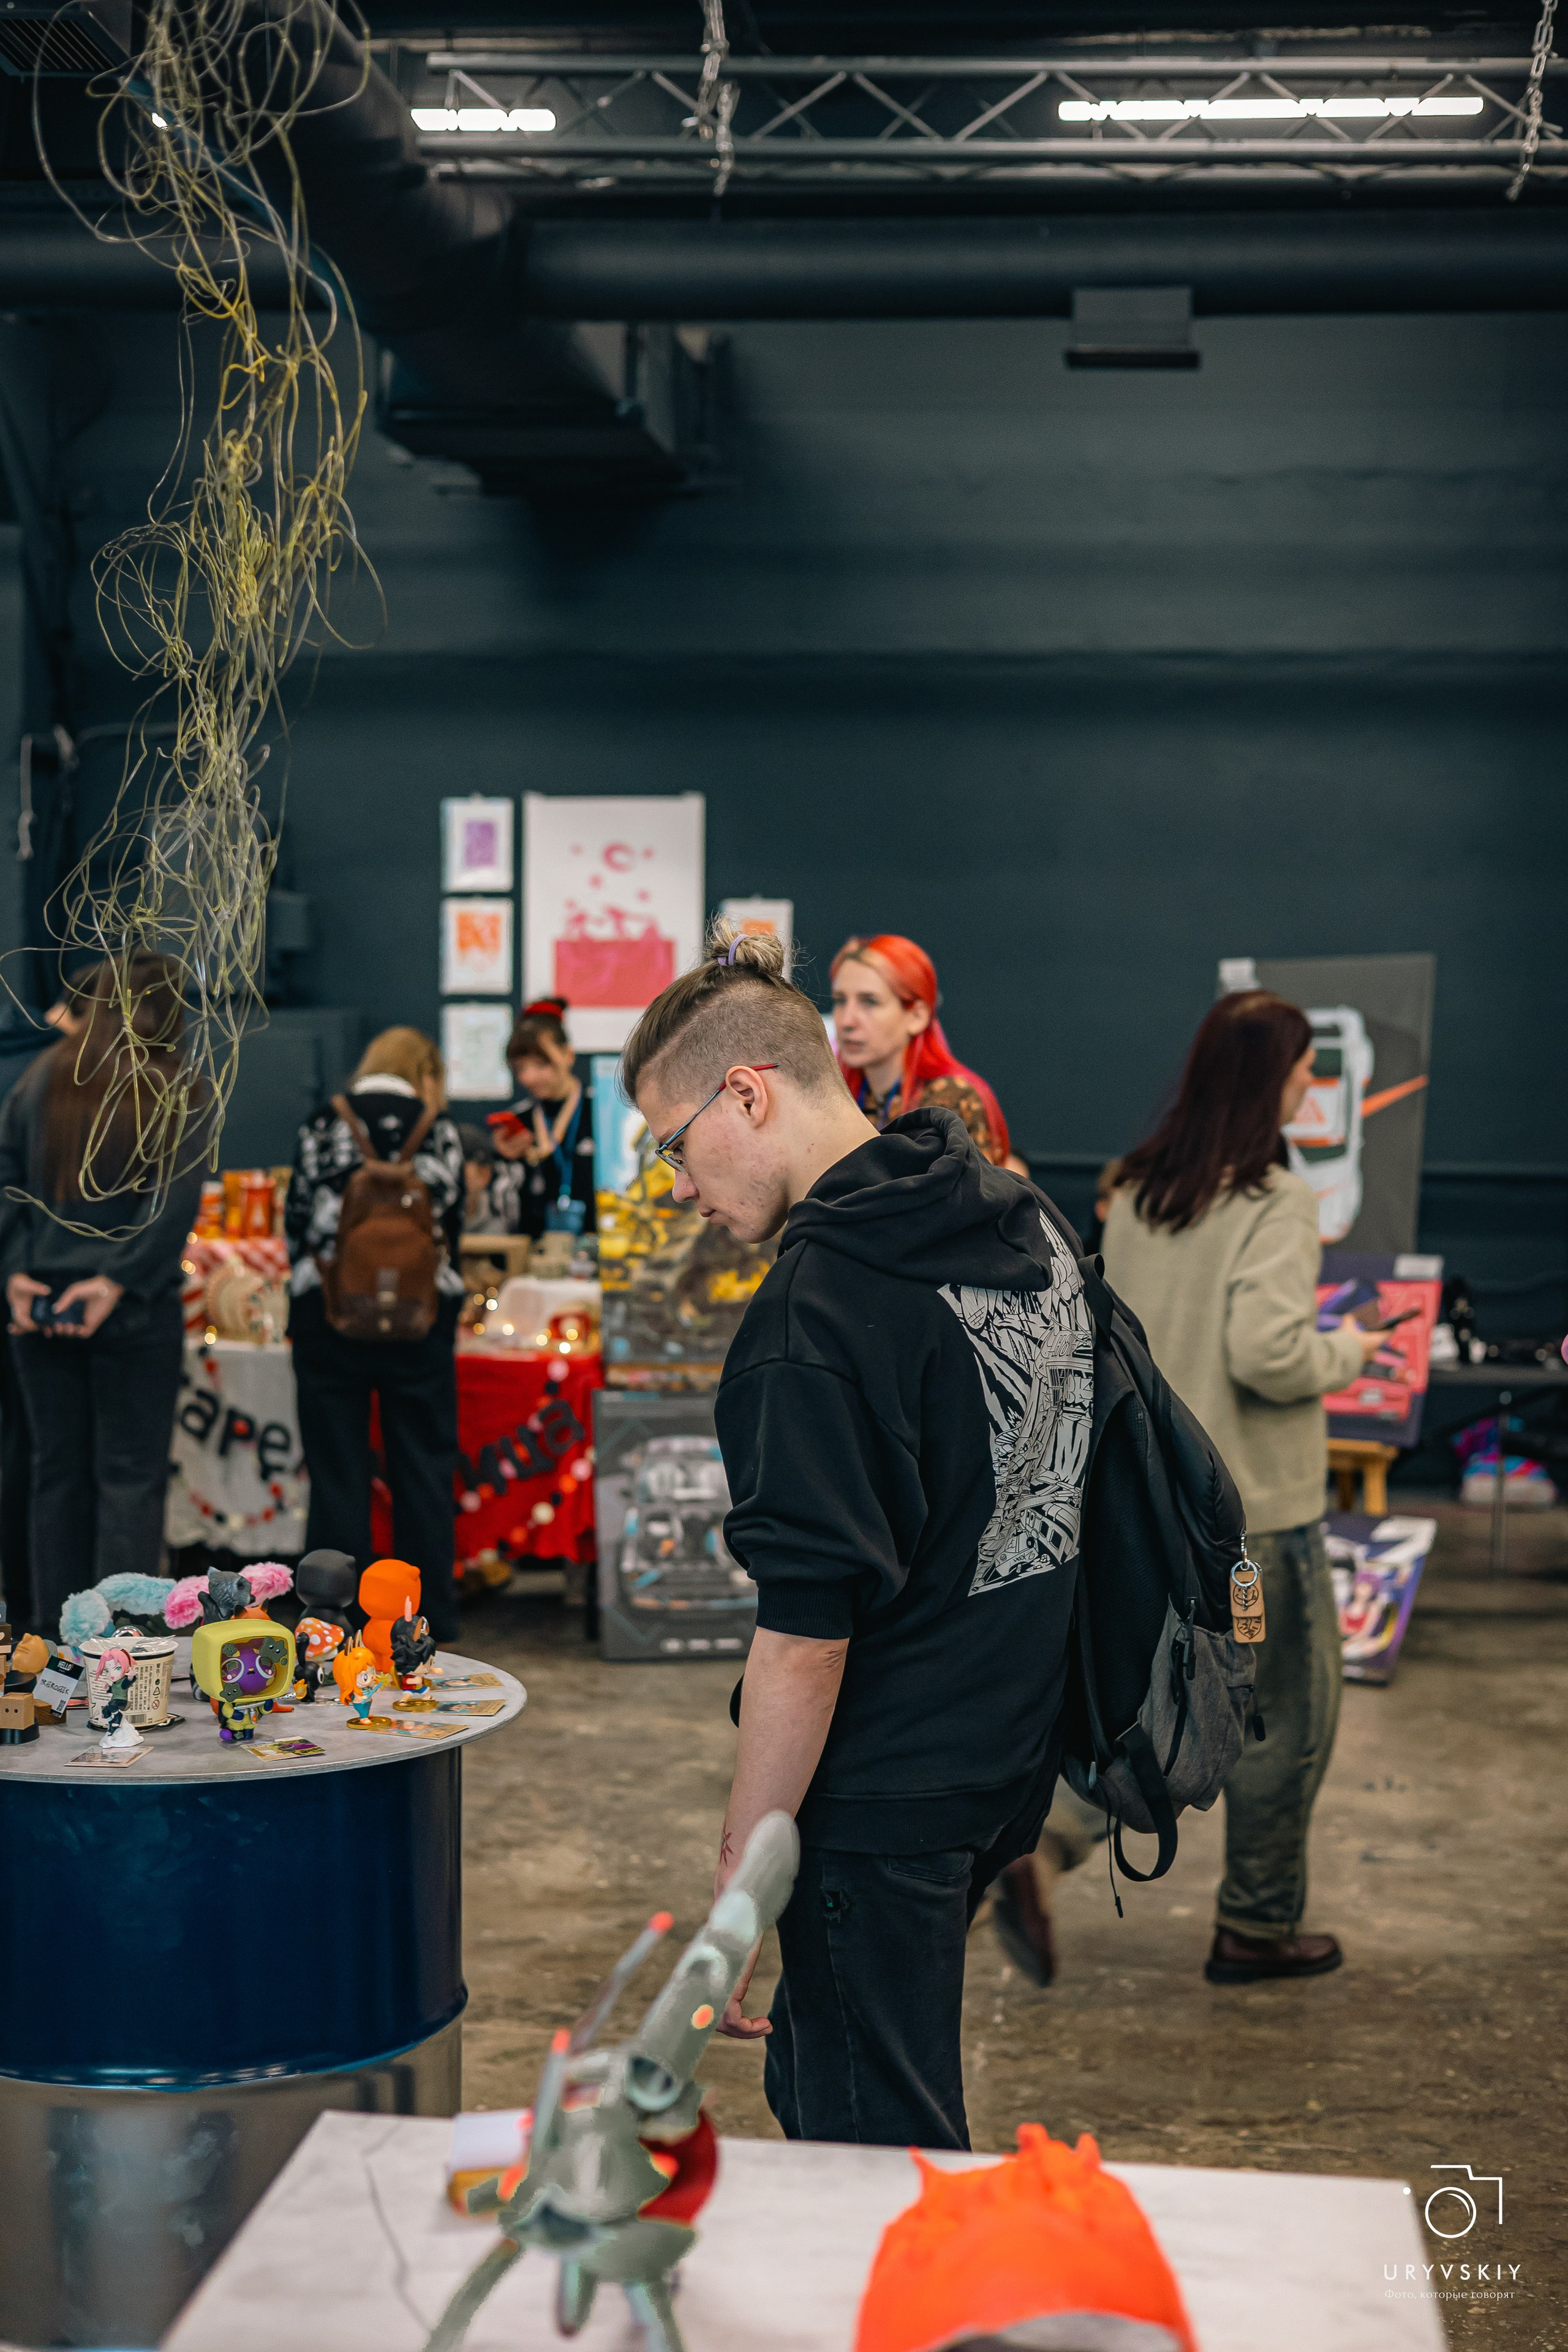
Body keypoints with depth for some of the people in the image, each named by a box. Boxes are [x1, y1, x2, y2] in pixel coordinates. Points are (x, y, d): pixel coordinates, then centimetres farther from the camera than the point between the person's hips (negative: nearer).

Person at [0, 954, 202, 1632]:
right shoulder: (173, 1096, -8)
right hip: (136, 1315, -3)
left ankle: (54, 1630, 17)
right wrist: (118, 1282, -16)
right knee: (130, 1475, 3)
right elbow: (176, 1201, -17)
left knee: (55, 1469, 13)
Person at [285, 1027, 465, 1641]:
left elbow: (296, 1222, 5)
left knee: (336, 1472, 6)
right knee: (422, 1469, 8)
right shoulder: (438, 1131, 2)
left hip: (327, 1312, 1)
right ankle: (430, 1620, 12)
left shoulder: (320, 1128, 5)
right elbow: (451, 1222, 5)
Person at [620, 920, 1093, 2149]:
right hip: (1010, 1751, 9)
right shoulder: (1020, 1217, 5)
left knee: (876, 2151, 4)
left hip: (884, 1794, -9)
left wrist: (739, 1884, -17)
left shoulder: (818, 1309, -22)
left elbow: (807, 1631, -25)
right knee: (814, 2095, 22)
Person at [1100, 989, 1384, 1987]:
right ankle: (1259, 1929, 21)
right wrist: (1348, 1351, -7)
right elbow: (1268, 1355, -25)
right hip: (1254, 1504, -7)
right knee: (1287, 1715, 10)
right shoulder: (1275, 1201, -18)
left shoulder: (1136, 1192, 5)